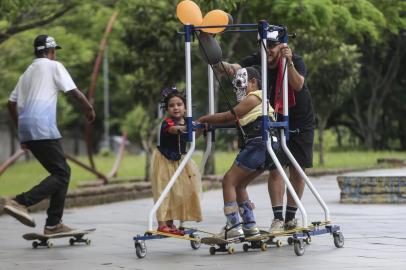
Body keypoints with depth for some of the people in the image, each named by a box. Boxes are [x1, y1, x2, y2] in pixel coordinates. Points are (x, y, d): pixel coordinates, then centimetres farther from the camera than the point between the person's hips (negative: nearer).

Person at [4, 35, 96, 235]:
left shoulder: (27, 72, 24)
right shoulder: (54, 66, 4)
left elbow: (11, 103, 22)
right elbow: (73, 91, -4)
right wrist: (89, 109, 11)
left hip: (26, 129, 8)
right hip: (43, 128, -8)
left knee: (62, 172, 14)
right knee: (62, 174, -6)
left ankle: (54, 224, 7)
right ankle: (21, 202, -22)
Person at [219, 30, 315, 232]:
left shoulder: (296, 61, -19)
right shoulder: (257, 61, -13)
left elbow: (298, 85, -37)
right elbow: (235, 68, -29)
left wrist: (289, 63, -51)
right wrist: (226, 66, -51)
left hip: (301, 122, -1)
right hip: (275, 121, 1)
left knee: (297, 170, 2)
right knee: (275, 168, -10)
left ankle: (290, 216, 15)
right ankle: (277, 218, -9)